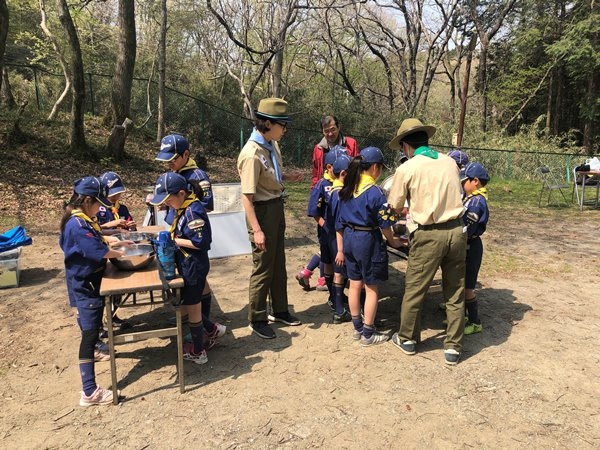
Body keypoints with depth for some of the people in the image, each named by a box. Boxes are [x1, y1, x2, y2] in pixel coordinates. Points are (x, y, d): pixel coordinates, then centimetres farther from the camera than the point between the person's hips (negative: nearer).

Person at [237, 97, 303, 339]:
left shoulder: (272, 144, 1)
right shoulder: (251, 154, -24)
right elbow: (247, 196, -24)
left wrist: (288, 177, 1)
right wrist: (256, 230, -26)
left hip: (277, 207, 9)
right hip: (262, 210, -8)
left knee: (279, 264, 19)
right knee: (263, 268, 3)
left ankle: (280, 310, 36)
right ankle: (257, 319, 22)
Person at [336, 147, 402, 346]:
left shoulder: (347, 189, 5)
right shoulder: (374, 191, -15)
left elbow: (340, 223, 8)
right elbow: (384, 223, -11)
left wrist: (340, 249, 15)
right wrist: (393, 241, 7)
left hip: (349, 238, 7)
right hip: (368, 240, -7)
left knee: (355, 284, 16)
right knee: (371, 288, 5)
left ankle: (357, 328, 28)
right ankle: (368, 334, 13)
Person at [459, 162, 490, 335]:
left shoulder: (477, 201, -20)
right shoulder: (468, 198, 9)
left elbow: (467, 229, -24)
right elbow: (460, 221, 13)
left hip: (470, 247, -9)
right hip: (464, 246, 9)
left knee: (467, 286, -1)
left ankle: (475, 322, 12)